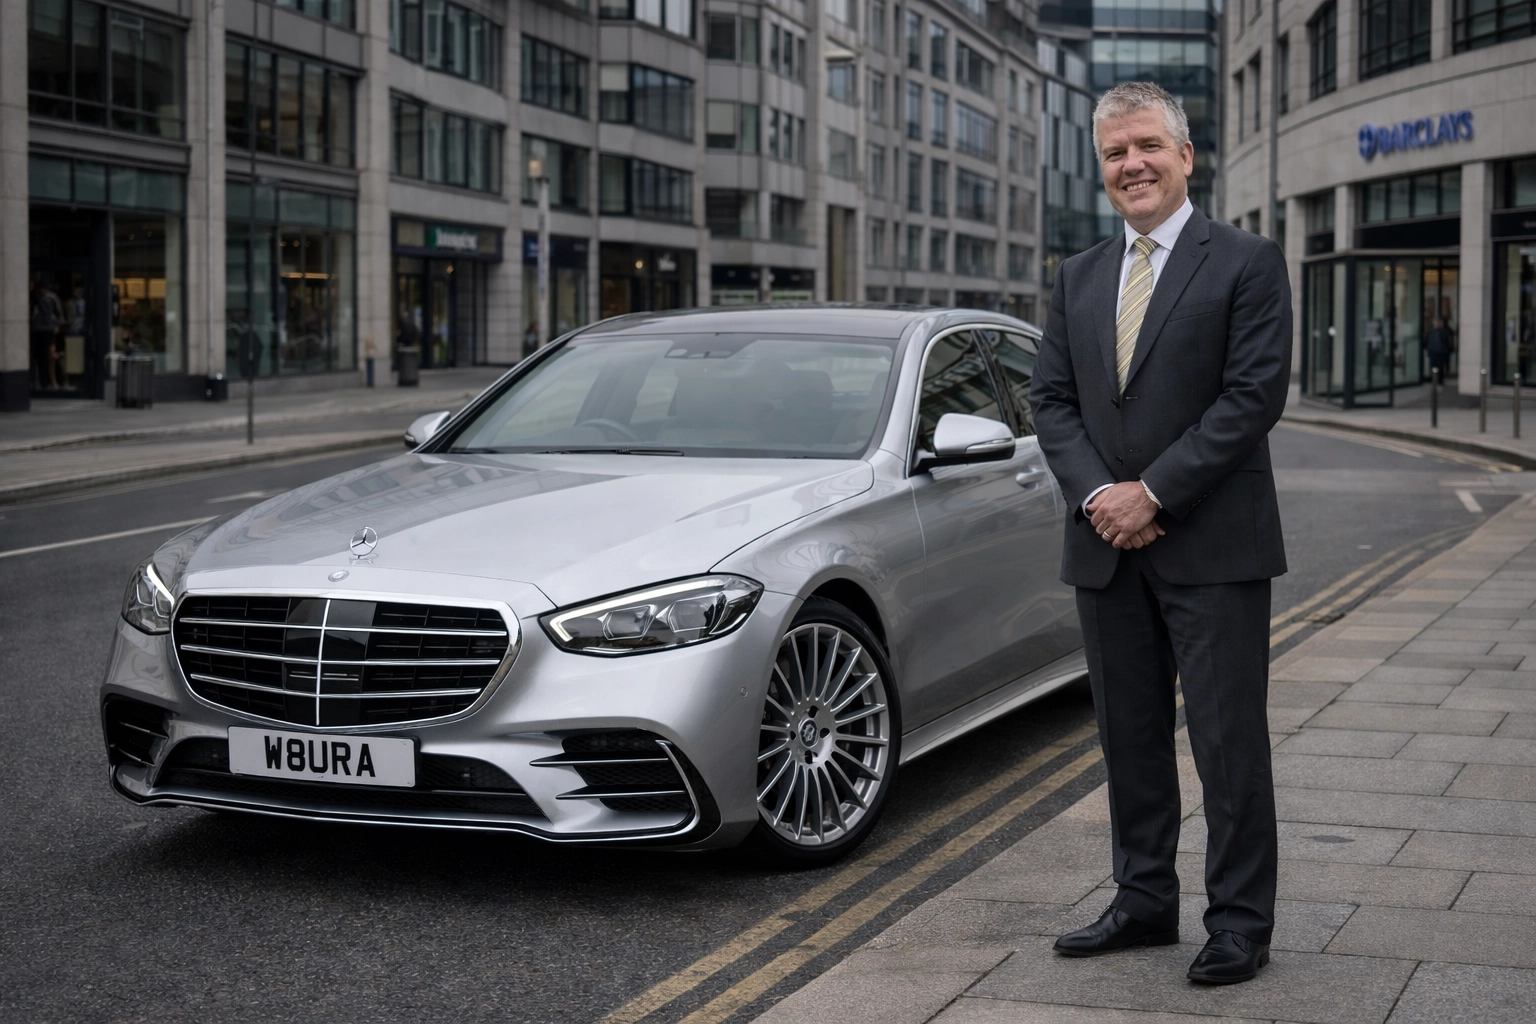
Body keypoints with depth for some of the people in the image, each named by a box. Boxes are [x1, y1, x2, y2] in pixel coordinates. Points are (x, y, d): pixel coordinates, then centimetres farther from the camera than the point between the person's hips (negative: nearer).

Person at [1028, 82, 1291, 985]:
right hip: (1108, 545, 6)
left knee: (1230, 742, -1)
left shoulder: (1247, 263, -4)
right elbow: (1052, 398, 9)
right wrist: (1098, 494, -8)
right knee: (1129, 736, 12)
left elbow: (1256, 393, -12)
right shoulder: (1080, 278, 13)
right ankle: (1145, 903, 24)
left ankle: (1241, 923, 8)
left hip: (1214, 546, -5)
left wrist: (1154, 492, -15)